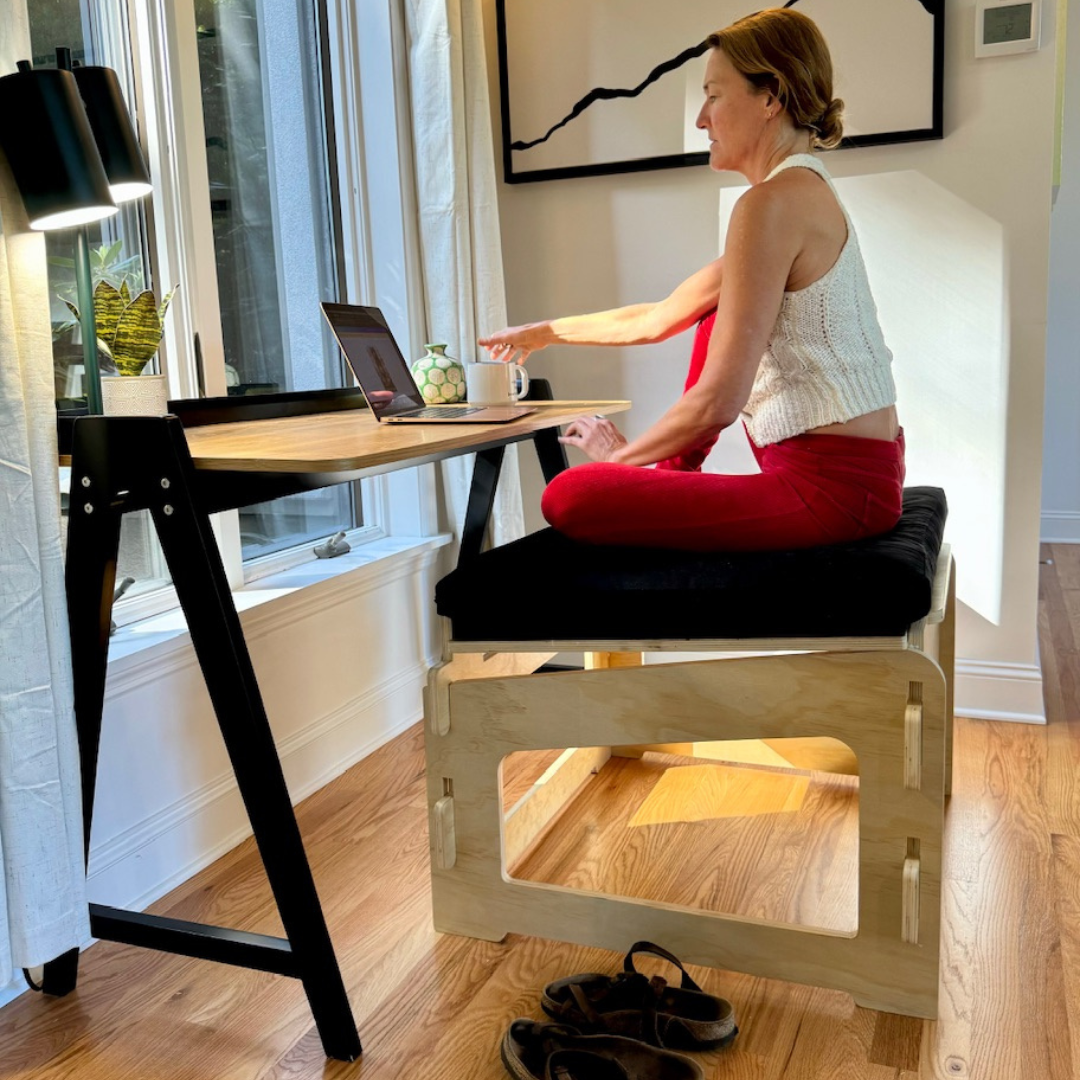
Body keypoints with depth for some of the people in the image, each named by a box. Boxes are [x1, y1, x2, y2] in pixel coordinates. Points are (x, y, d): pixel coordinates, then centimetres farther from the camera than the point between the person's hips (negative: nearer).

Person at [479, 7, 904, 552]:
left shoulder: (771, 203, -16)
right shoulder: (807, 192, 15)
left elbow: (718, 402, -20)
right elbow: (658, 319, 21)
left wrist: (620, 455, -3)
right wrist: (544, 332, 28)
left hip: (832, 488, -10)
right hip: (864, 469, 10)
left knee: (568, 497, -19)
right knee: (716, 316, 30)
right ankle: (674, 473, 26)